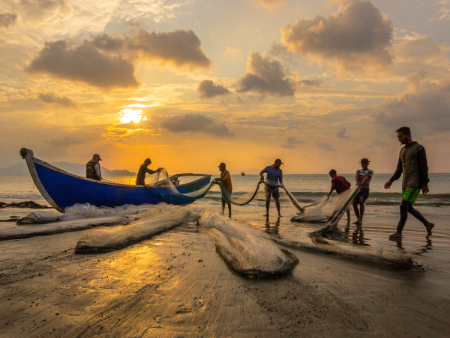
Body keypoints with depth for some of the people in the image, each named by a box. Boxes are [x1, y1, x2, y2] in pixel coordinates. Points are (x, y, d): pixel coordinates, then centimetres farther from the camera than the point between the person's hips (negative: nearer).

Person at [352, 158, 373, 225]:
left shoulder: (370, 171, 6)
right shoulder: (358, 171, 20)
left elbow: (366, 178, -14)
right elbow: (357, 179, 3)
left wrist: (362, 183, -33)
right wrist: (358, 183, -21)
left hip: (365, 190, -4)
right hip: (359, 189, 4)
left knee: (361, 201, -31)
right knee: (354, 203, -18)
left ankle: (360, 220, -32)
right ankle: (358, 219, -5)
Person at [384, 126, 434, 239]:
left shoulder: (419, 148, -7)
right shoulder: (403, 150, 17)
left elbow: (424, 167, -10)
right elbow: (399, 169, 19)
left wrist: (425, 184, -14)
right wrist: (391, 181, 9)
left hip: (415, 183, -9)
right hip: (406, 183, 9)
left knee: (403, 206, -14)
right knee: (409, 208, 13)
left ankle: (399, 232, -8)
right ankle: (428, 225, 31)